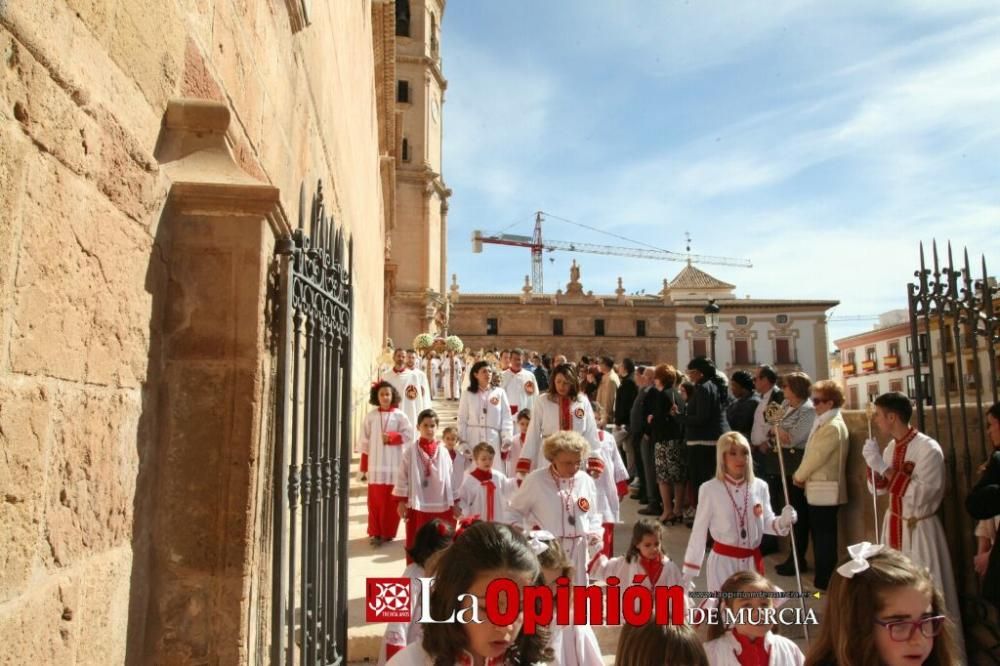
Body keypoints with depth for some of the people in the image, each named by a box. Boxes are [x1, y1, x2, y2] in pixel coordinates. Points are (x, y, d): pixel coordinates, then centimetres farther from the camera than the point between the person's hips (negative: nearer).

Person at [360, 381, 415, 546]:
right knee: (375, 500, 4)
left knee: (391, 501, 4)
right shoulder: (371, 416, 3)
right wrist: (364, 465, 4)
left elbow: (408, 435, -2)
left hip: (394, 465, -1)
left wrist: (392, 437, -15)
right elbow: (365, 441, 5)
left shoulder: (399, 416, -1)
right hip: (375, 465, 1)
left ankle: (388, 533, 16)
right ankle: (375, 532, 14)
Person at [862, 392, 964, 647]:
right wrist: (874, 464, -8)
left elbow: (919, 496, -26)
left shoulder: (928, 448, -19)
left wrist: (884, 467, -26)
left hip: (920, 530, -7)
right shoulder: (891, 447, 3)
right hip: (894, 525, 7)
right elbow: (878, 489, 9)